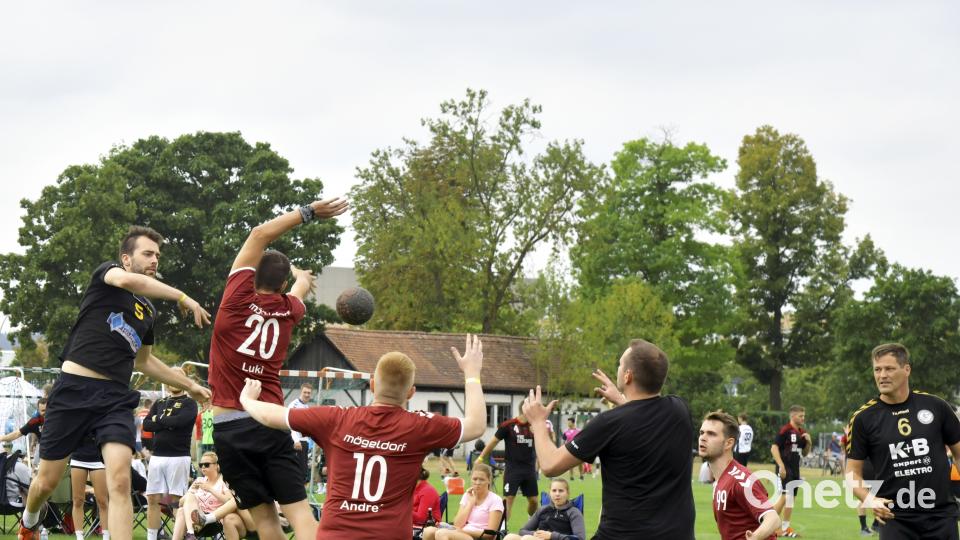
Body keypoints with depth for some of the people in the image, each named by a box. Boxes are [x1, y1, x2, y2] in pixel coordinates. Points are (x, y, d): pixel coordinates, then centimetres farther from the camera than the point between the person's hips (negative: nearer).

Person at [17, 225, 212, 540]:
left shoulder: (149, 312, 18)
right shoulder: (106, 272, 1)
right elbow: (127, 280, -26)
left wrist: (190, 386, 32)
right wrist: (183, 298, -24)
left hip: (115, 398, 4)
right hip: (75, 389, -4)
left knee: (120, 483, -18)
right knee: (47, 482, 8)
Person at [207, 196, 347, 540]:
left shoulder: (238, 298, -2)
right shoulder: (289, 311, 6)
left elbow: (260, 234, 4)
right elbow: (302, 285, 32)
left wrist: (308, 213, 9)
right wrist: (301, 278, 54)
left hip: (228, 426, -1)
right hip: (269, 422, 1)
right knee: (298, 509, -4)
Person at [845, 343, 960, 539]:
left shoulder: (936, 407, 1)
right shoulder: (863, 418, -1)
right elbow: (853, 471, 3)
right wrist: (870, 499, -15)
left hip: (942, 515, 1)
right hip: (895, 518, -1)